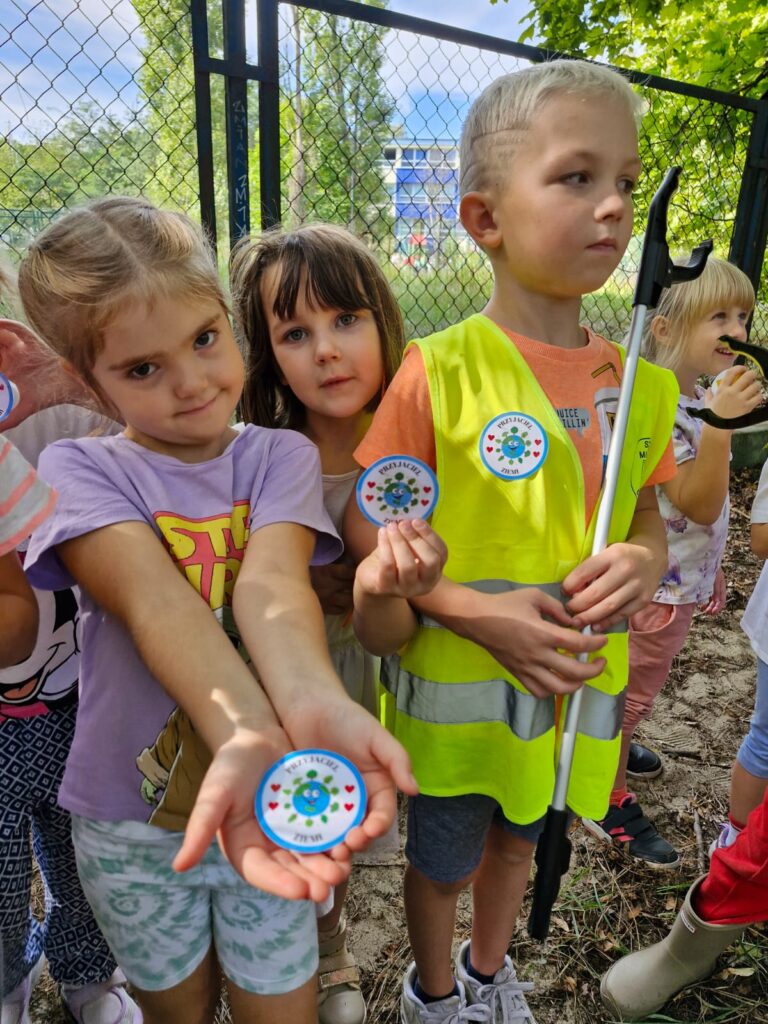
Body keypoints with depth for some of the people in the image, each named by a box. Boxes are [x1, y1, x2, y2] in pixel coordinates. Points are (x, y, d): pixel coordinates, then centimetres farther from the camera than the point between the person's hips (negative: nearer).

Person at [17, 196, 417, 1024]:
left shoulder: (280, 456, -7)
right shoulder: (80, 469, -11)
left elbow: (270, 580, -26)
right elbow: (153, 601, -30)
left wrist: (312, 704, -47)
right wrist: (246, 737, -47)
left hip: (266, 804, 0)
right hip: (129, 824, 0)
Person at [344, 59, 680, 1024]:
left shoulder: (640, 381, -3)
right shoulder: (438, 372, -18)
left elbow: (647, 519, 8)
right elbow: (363, 528, -14)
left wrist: (639, 563, -14)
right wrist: (475, 611, -24)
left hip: (578, 682, 5)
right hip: (454, 684, -4)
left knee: (519, 837, 29)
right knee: (442, 861, 21)